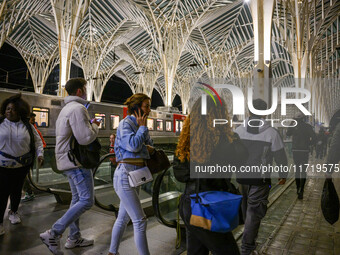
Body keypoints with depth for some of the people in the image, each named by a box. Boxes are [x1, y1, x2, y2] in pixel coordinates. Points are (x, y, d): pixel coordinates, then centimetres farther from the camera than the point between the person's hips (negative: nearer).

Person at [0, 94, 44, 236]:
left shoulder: (27, 126, 3)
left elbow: (37, 140, 10)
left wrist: (40, 154, -3)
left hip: (22, 166, 2)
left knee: (16, 190, 15)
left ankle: (13, 212, 39)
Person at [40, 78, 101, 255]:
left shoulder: (66, 108, 17)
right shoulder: (78, 108, -16)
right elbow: (85, 138, -24)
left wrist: (90, 124, 13)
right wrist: (95, 126, -6)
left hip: (67, 160, 11)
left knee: (77, 198, 16)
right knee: (86, 200, -7)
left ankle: (74, 238, 25)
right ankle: (53, 234, -3)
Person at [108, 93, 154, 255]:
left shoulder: (140, 125, 14)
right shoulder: (125, 124, -11)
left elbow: (149, 143, 24)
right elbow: (133, 145, -25)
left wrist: (150, 148, 1)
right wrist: (142, 127, -12)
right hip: (125, 175, -9)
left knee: (124, 217, 19)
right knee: (140, 221, -7)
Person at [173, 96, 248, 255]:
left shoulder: (187, 140, -1)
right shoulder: (221, 140, -20)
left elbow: (179, 174, 5)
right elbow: (242, 156, -1)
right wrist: (234, 137, 12)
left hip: (188, 205, 8)